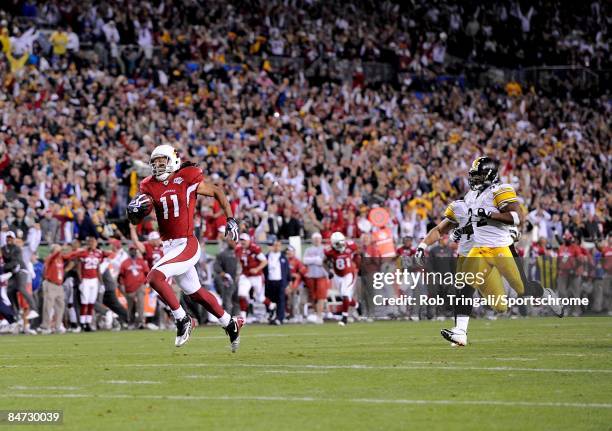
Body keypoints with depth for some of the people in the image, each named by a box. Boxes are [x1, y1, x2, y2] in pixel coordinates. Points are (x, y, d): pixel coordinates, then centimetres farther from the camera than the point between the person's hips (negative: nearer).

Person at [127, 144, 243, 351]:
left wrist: (231, 220, 3)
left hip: (187, 244, -6)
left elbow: (217, 192, 6)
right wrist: (135, 210, -15)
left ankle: (183, 319, -8)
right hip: (168, 246, 6)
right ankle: (230, 324, 36)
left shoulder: (187, 179, -8)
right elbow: (135, 221, 8)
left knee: (155, 276, -23)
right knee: (196, 293, 17)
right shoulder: (150, 187, 5)